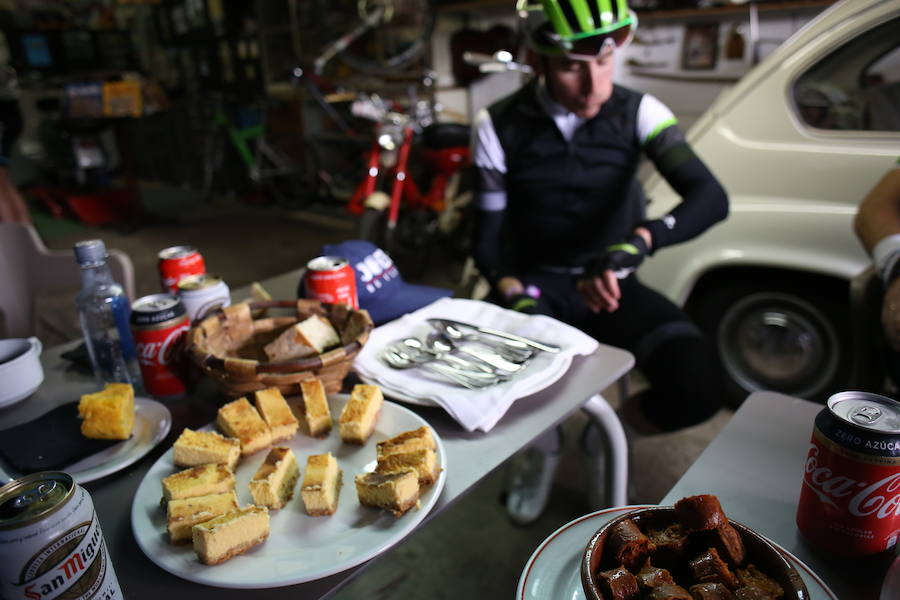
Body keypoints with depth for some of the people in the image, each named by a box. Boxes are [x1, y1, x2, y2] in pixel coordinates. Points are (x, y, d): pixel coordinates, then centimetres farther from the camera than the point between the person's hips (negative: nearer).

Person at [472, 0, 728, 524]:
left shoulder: (637, 112, -6)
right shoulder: (500, 126, -6)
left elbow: (711, 198, -21)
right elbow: (489, 233, -2)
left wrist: (637, 243, -41)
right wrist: (511, 293, -23)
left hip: (608, 286, 1)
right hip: (535, 285, 0)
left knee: (698, 388, -23)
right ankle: (545, 447, 9)